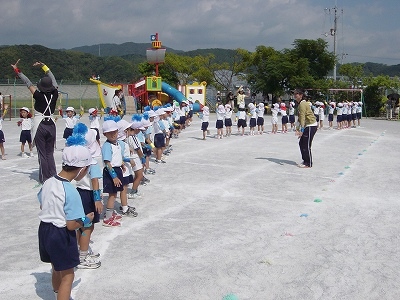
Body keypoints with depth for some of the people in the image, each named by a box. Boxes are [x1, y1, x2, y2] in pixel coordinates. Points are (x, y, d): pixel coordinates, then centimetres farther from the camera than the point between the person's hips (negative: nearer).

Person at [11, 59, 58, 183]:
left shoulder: (39, 95, -12)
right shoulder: (54, 94, -4)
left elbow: (28, 83, -6)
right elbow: (53, 80, 9)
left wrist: (17, 70, 3)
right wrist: (43, 66, 17)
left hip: (40, 126, -4)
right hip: (51, 126, 4)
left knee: (42, 154, 1)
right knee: (50, 153, 11)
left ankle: (45, 179, 2)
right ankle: (53, 177, 9)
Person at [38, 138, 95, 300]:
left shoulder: (48, 182, -4)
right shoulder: (71, 192, -26)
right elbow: (71, 225, -23)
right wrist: (86, 220, -5)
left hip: (44, 229, 8)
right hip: (61, 234, -8)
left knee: (57, 268, 29)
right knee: (67, 275, 9)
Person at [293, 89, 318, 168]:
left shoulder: (302, 104, -16)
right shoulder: (300, 104, 15)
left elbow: (303, 117, -24)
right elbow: (300, 118, 19)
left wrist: (302, 130, -28)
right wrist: (297, 129, 19)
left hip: (311, 125, -10)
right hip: (308, 126, 10)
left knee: (306, 145, -8)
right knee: (301, 143, 13)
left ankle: (308, 164, -1)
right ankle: (305, 161, 21)